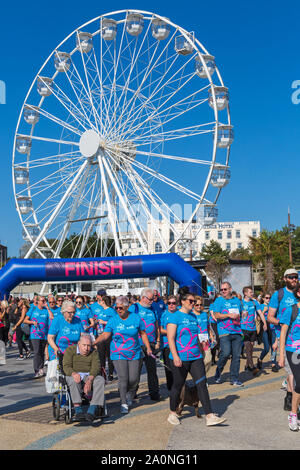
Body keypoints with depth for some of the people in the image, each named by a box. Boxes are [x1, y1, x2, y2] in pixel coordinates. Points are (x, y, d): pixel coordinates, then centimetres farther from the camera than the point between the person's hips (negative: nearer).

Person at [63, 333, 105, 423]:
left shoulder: (94, 353, 7)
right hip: (73, 375, -2)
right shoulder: (70, 350, 2)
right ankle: (78, 411, -43)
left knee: (100, 380, -29)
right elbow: (66, 366, -10)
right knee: (73, 380, -37)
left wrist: (90, 380, -30)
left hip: (90, 376, 2)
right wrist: (74, 374, -34)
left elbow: (96, 368, -8)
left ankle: (92, 411, -39)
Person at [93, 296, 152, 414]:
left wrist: (148, 347, 3)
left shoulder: (136, 318, 1)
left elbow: (143, 334, 10)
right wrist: (94, 342, -23)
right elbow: (105, 335, -7)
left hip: (134, 354, 1)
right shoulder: (113, 320, -1)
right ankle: (124, 404, 8)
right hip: (118, 354, -1)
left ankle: (129, 393, 32)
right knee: (123, 379, -9)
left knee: (134, 379, -2)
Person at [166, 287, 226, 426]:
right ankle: (172, 414, 26)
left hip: (195, 357, 6)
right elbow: (170, 338, -14)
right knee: (178, 386, 7)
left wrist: (200, 352, 22)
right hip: (180, 358, -6)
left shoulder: (193, 316, 13)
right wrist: (175, 356, -22)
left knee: (202, 384, -2)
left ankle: (209, 416, -3)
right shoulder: (175, 317, -8)